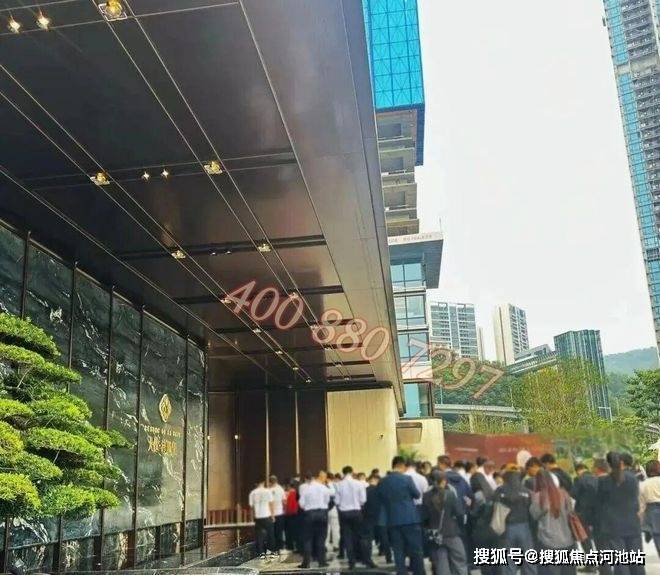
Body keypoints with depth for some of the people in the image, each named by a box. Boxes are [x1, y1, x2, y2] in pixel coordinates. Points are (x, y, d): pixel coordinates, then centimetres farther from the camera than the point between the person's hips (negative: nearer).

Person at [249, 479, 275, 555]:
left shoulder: (252, 493, 0)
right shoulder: (267, 491, -5)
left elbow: (251, 505, 2)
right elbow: (271, 504, -4)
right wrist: (273, 514, 5)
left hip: (258, 517, 1)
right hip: (267, 516, -1)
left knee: (259, 535, 7)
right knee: (270, 534, 12)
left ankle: (260, 553, 5)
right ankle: (272, 551, 17)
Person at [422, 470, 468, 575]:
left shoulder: (426, 496, -2)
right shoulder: (450, 494, -9)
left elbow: (424, 516, -2)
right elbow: (459, 513, -9)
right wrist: (458, 524, 10)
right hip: (452, 533, -3)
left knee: (440, 565, 8)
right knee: (460, 562, 8)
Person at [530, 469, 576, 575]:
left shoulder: (538, 496, -10)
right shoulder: (563, 493, -1)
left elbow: (534, 514, -2)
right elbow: (570, 513, 6)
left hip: (548, 541, -4)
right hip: (566, 540, 4)